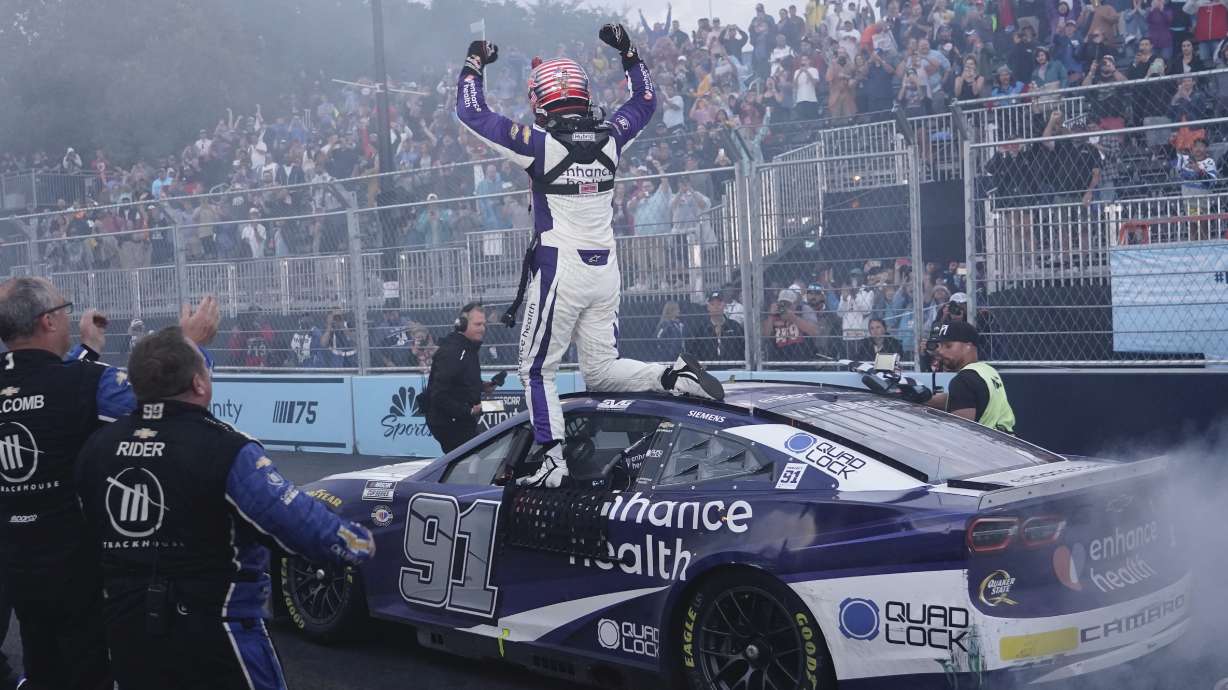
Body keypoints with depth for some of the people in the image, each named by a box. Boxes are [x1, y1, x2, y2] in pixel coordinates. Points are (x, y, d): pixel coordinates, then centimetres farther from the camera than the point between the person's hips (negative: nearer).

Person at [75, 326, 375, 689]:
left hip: (127, 629, 6)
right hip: (212, 629, -6)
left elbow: (91, 533, 12)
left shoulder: (96, 448, 0)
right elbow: (299, 520, -21)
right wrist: (357, 542, -4)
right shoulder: (224, 449, -20)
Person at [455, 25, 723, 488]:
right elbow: (645, 100, 22)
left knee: (537, 369, 7)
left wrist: (474, 64, 10)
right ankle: (677, 376, -6)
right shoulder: (610, 138, 2)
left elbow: (471, 113, -3)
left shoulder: (539, 145, -11)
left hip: (559, 271, -5)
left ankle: (552, 459, 2)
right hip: (606, 271, 5)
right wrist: (628, 52, 28)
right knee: (600, 371, 15)